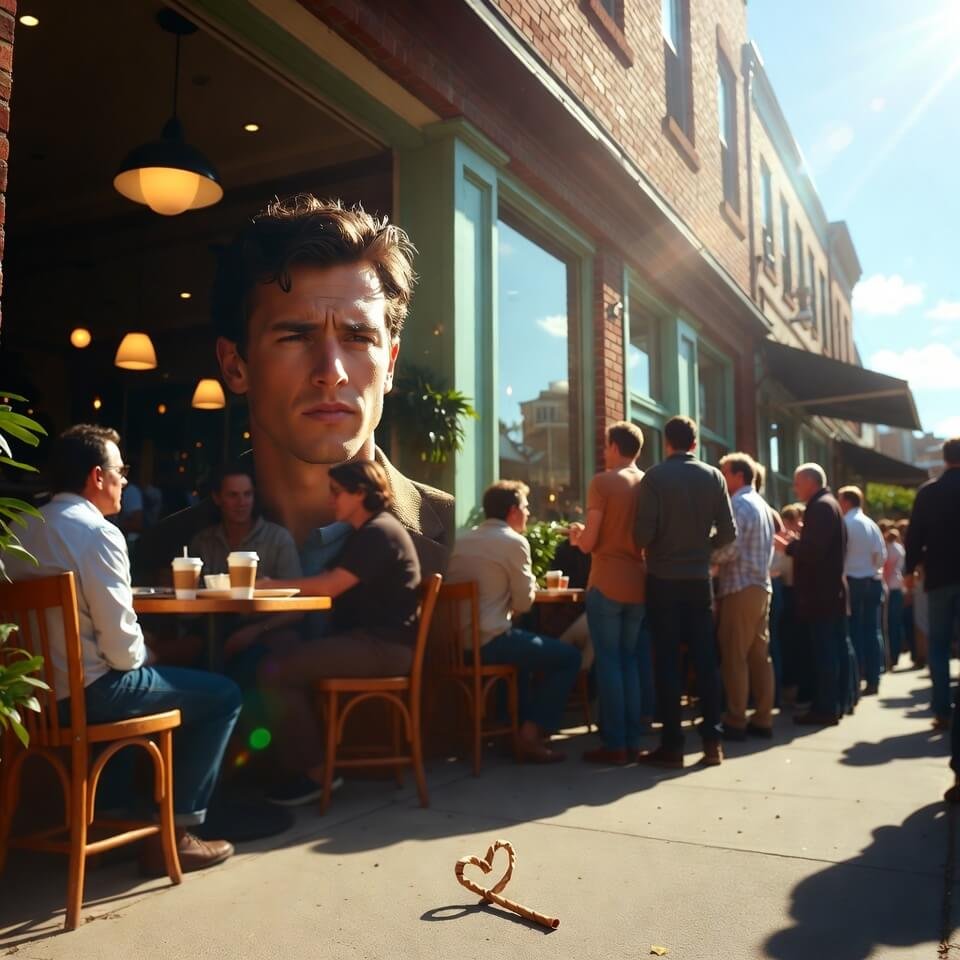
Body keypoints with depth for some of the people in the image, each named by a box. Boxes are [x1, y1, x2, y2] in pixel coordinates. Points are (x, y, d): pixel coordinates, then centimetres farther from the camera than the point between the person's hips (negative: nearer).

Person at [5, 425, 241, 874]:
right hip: (86, 691, -9)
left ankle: (104, 806, 40)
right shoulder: (98, 532, -18)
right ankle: (173, 832, 3)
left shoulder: (25, 529, 8)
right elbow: (121, 643, -22)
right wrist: (138, 658, 0)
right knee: (223, 694, 1)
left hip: (39, 689, 9)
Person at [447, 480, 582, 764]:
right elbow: (524, 601, -5)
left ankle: (517, 724, 34)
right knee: (569, 656, 4)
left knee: (524, 644, 34)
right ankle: (532, 733, 3)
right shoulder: (514, 541, -9)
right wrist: (530, 582, 13)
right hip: (489, 641, -9)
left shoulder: (462, 540, 15)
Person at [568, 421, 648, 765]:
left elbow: (589, 542, -12)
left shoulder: (602, 482, -9)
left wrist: (576, 534, 10)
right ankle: (633, 740, 15)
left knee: (608, 661, 0)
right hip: (640, 585, 5)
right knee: (631, 661, 12)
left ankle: (615, 744, 2)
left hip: (606, 585, -5)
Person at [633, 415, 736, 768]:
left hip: (662, 580, -3)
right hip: (699, 578, 3)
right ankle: (712, 740, 12)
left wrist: (656, 549, 7)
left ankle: (672, 744, 5)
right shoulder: (713, 477, 2)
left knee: (666, 661, 2)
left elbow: (643, 533, -14)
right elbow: (728, 532, 0)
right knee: (705, 659, 9)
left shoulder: (654, 477, -8)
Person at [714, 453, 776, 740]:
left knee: (734, 657, -4)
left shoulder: (738, 504, -11)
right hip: (761, 586, 9)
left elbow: (730, 549, -19)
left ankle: (735, 722, -1)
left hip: (740, 589, -9)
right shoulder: (762, 505, 17)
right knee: (760, 655, 9)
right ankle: (762, 719, 13)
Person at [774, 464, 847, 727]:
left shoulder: (819, 507, -15)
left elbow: (814, 550, -24)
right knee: (833, 648, 12)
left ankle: (825, 709, -4)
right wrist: (796, 540, 12)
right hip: (832, 589, 10)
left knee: (823, 650, -7)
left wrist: (787, 547, -9)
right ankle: (835, 704, 18)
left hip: (820, 592, -10)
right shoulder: (829, 504, 18)